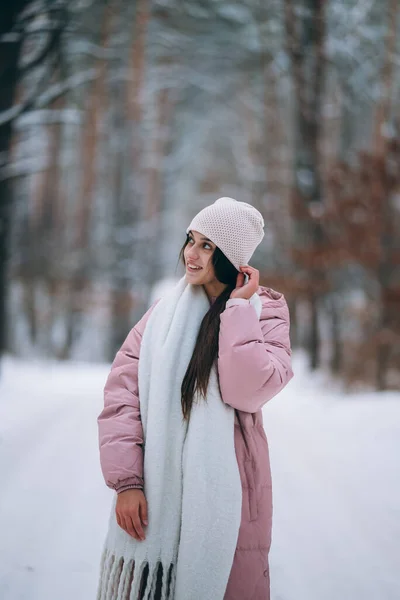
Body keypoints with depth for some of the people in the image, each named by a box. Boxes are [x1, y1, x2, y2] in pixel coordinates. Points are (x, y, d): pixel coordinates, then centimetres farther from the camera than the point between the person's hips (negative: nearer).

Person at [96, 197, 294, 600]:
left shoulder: (264, 310, 1)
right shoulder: (165, 310, 7)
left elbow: (249, 390, -16)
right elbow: (121, 390, -1)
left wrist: (238, 307, -11)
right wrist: (125, 480, -10)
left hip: (224, 491, -2)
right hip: (154, 490, 2)